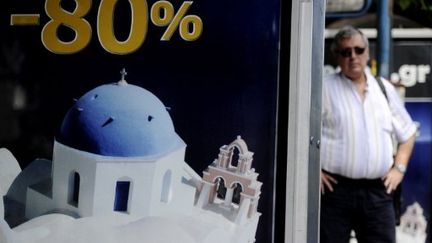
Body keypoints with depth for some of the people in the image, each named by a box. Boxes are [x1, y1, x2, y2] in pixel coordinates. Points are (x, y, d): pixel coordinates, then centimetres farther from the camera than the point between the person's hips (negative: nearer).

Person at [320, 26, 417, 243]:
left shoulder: (385, 89, 13)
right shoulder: (325, 89, -1)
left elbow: (407, 133, 22)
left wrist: (399, 168, 11)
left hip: (378, 191, 4)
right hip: (335, 188, -3)